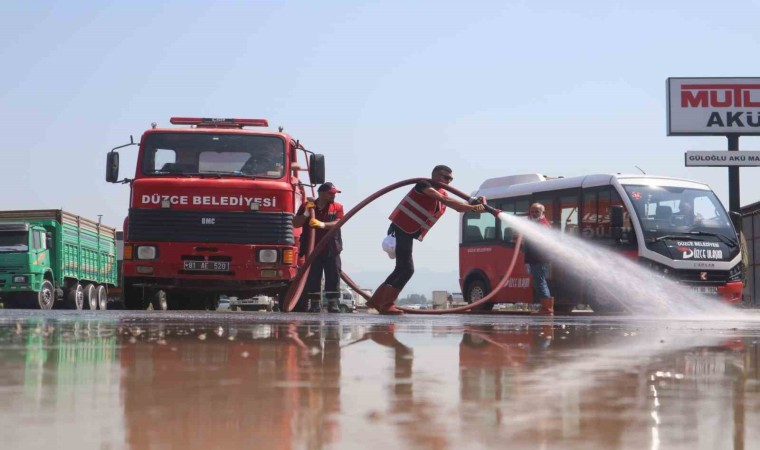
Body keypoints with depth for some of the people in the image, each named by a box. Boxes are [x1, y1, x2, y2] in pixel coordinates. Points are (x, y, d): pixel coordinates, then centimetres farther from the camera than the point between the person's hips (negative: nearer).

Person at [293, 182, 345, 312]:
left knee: (333, 277, -3)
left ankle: (333, 303, -2)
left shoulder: (338, 207, 7)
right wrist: (306, 214, -12)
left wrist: (323, 225, -26)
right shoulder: (306, 206, 8)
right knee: (313, 278, 1)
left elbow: (338, 223, -9)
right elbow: (295, 224, 5)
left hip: (331, 249, 0)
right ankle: (315, 304, 5)